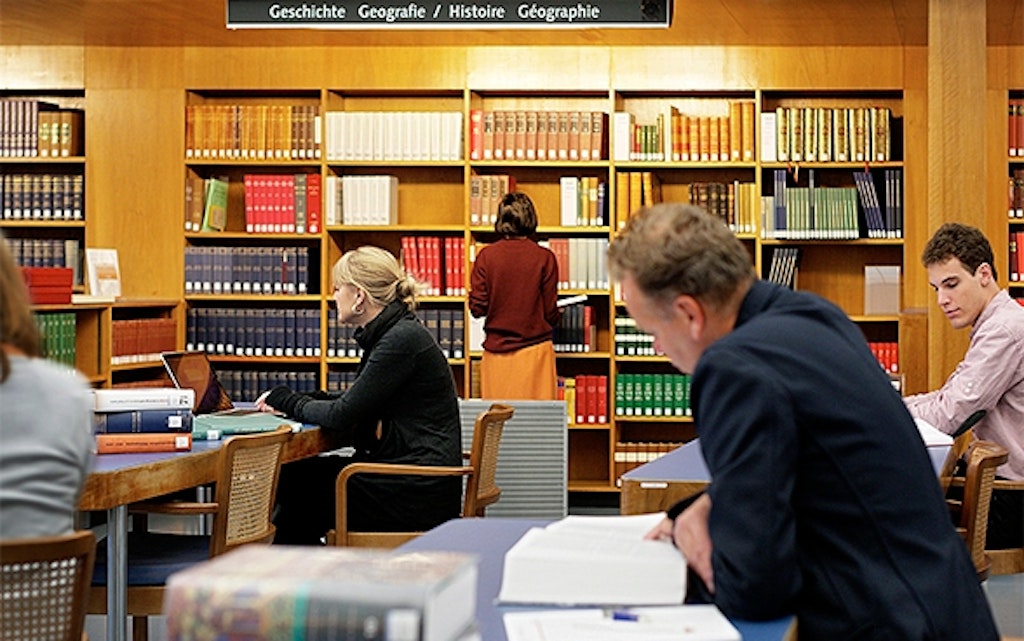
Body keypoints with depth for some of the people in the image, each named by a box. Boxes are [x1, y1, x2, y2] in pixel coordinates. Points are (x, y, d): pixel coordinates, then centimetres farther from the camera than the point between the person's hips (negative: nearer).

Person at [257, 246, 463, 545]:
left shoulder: (403, 340, -18)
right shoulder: (391, 334, 12)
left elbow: (341, 416, -17)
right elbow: (357, 401, 24)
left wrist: (286, 400, 0)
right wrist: (296, 400, 11)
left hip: (418, 494, -9)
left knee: (297, 482, -1)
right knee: (294, 474, 5)